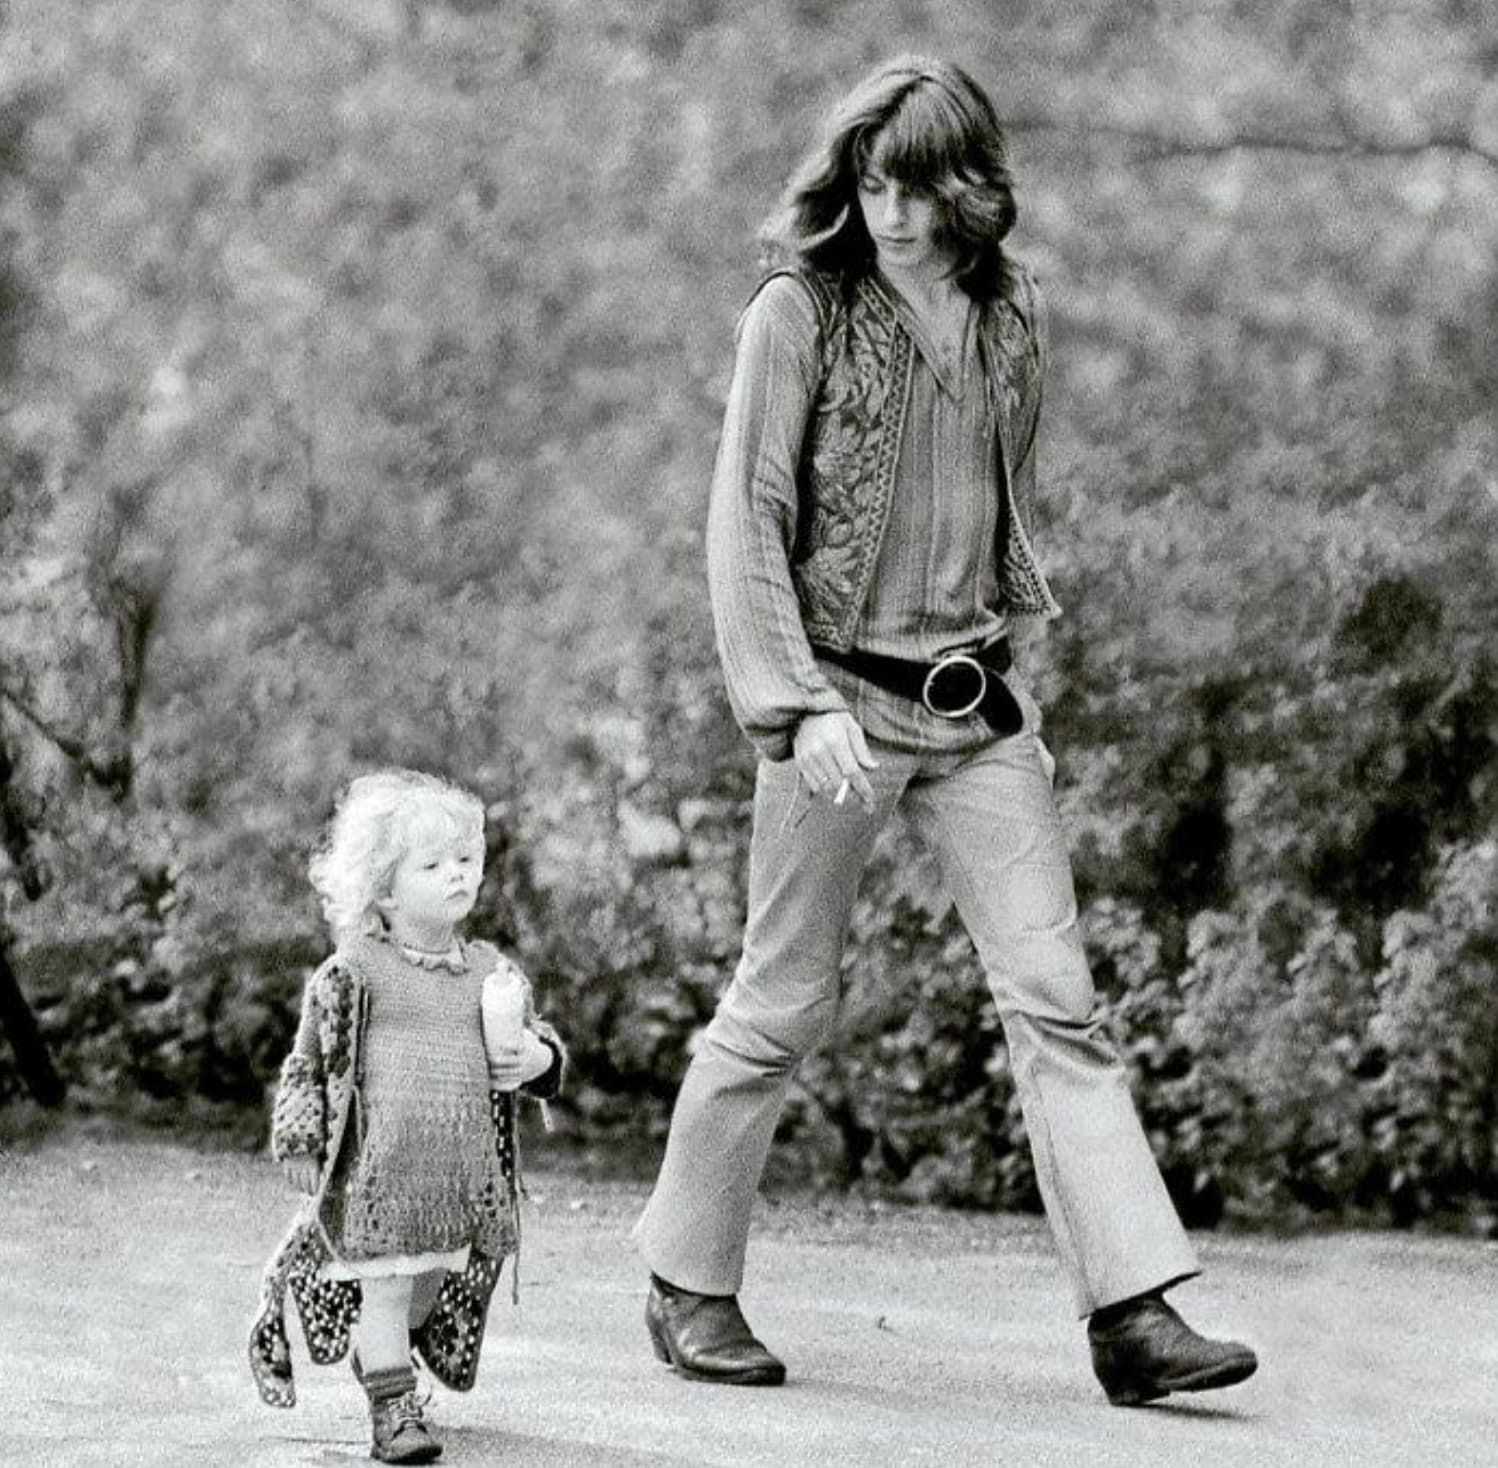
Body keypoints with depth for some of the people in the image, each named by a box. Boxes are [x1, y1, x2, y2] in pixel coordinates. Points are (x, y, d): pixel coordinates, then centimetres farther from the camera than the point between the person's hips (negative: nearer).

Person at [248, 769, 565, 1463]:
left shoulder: (492, 972, 11)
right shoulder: (355, 972, -2)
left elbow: (535, 1039, 22)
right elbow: (308, 1061, 3)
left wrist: (538, 1059, -2)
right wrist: (300, 1144, -2)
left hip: (466, 1166, 5)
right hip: (379, 1164, -5)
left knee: (430, 1282, 10)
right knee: (388, 1279, -7)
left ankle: (381, 1365, 33)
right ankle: (392, 1409, -3)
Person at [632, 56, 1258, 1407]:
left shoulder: (1011, 323, 8)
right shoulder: (800, 314, -5)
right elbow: (746, 523, -8)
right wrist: (797, 705, -17)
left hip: (979, 703, 4)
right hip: (840, 694, -4)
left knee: (1056, 998, -4)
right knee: (784, 1003, 3)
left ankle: (1135, 1314, -6)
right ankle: (689, 1286, 19)